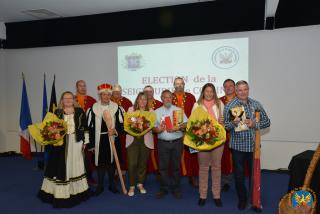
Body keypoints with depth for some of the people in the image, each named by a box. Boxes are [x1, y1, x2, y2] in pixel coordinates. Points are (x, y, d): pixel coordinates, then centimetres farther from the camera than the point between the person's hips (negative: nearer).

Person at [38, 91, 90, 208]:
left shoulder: (80, 111, 2)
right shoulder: (57, 112, 6)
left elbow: (85, 127, 3)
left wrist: (85, 141, 1)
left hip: (75, 142, 0)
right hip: (61, 143, 1)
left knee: (75, 165, 9)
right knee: (60, 166, 3)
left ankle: (76, 190, 24)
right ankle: (60, 192, 16)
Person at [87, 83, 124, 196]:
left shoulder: (116, 108, 0)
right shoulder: (93, 108, -2)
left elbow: (121, 124, 2)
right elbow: (89, 127, 0)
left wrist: (115, 130, -18)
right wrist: (91, 143, -3)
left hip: (112, 139, 1)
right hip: (99, 140, -1)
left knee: (112, 162, 11)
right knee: (100, 163, 8)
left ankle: (112, 184, 28)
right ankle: (100, 185, 24)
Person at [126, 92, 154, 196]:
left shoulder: (150, 111, 8)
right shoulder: (131, 109, 8)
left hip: (145, 140, 1)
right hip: (133, 139, -1)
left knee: (143, 163, 8)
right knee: (132, 163, -6)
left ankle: (140, 184, 26)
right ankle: (132, 186, 11)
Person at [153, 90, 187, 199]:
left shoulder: (178, 110, 6)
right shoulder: (157, 112, 9)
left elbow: (186, 124, 0)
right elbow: (153, 127, 7)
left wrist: (177, 128, -16)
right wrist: (158, 130, -14)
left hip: (177, 142, 0)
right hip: (163, 143, 1)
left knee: (176, 166, 8)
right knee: (163, 166, 5)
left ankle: (176, 188, 22)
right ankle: (163, 188, 20)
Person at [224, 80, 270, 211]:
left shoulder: (256, 104, 3)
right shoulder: (229, 106, -3)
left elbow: (267, 122, 4)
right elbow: (224, 126, -4)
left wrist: (255, 124, -14)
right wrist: (233, 123, -25)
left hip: (254, 145, 2)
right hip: (238, 145, -1)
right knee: (239, 174, 9)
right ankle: (242, 199, 29)